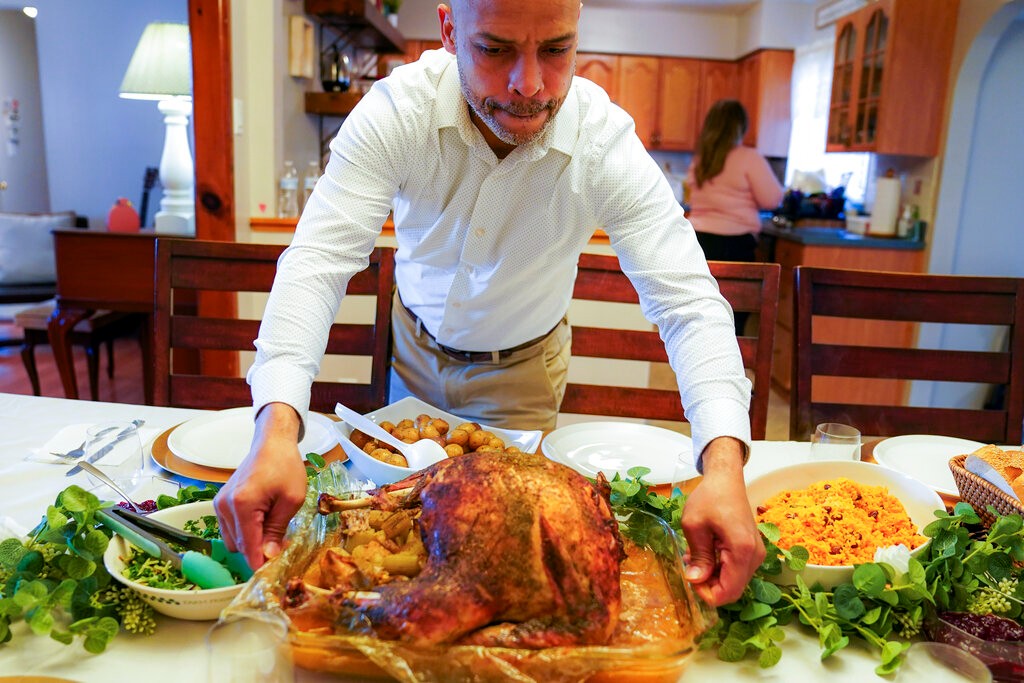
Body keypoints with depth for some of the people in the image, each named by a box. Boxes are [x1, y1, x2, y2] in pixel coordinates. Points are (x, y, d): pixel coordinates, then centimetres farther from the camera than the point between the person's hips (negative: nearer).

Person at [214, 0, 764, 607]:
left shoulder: (607, 142, -30)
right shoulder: (397, 109, -30)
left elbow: (689, 303, -34)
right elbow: (318, 261, -37)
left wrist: (724, 465, -51)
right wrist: (277, 427, -53)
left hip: (522, 370, -1)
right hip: (416, 344, 2)